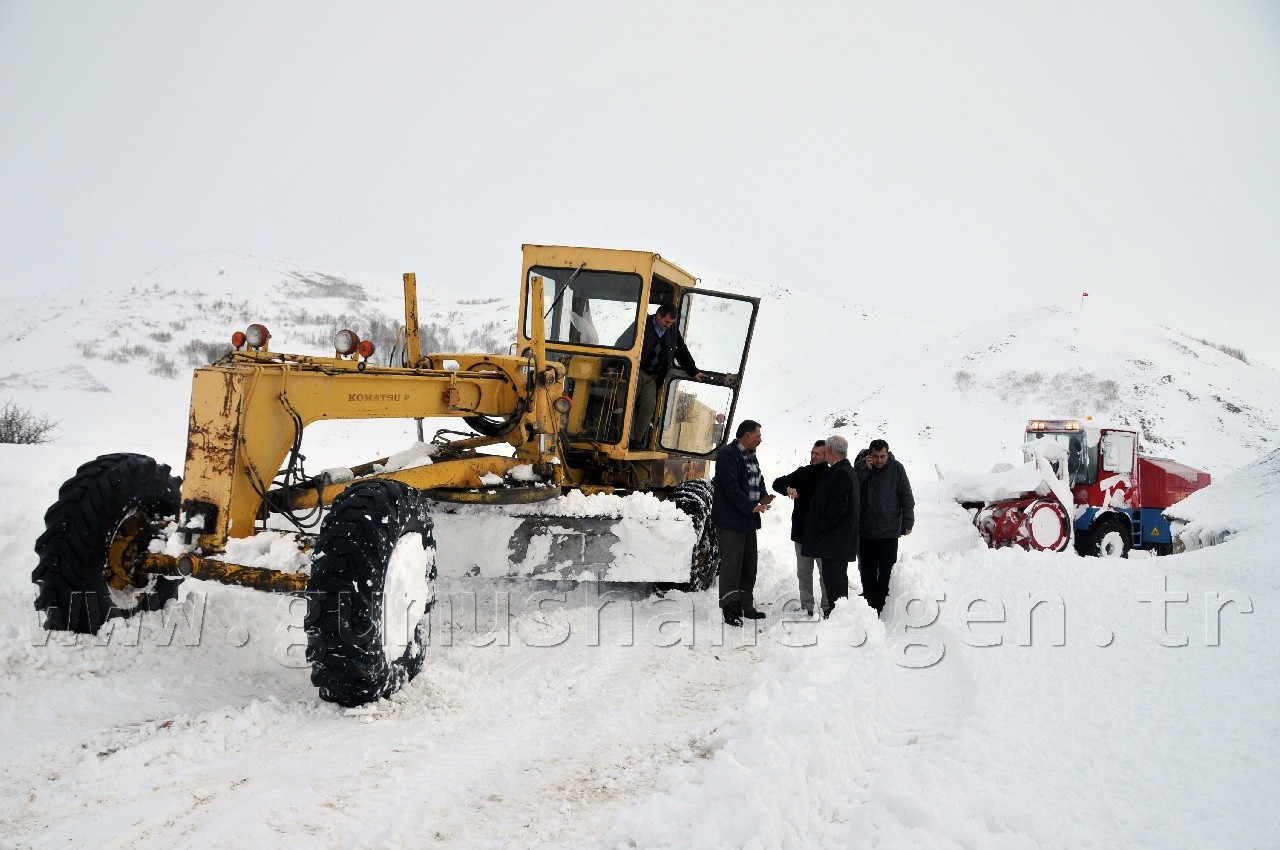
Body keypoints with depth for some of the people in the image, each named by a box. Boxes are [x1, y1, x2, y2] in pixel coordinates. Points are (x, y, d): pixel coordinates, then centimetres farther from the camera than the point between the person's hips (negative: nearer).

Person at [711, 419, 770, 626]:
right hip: (730, 519, -10)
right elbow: (731, 487, -22)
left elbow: (758, 481, 22)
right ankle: (730, 608, 0)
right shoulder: (728, 455, -15)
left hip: (748, 520, 10)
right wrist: (752, 506, -22)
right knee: (731, 562, -6)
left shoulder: (750, 456, 15)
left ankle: (745, 605, 24)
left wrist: (763, 497, 0)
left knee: (749, 563, 14)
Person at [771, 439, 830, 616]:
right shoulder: (802, 472, 9)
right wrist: (787, 488, -16)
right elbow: (777, 483, 7)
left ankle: (828, 606, 6)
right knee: (803, 571, 12)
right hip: (801, 531, 5)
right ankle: (807, 605, 20)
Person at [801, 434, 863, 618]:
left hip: (834, 539, -11)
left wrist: (821, 526, -15)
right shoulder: (849, 471, 16)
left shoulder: (840, 473, -17)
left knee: (833, 577, -8)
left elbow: (839, 506, -23)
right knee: (836, 576, 15)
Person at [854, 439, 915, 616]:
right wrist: (864, 468, -18)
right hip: (865, 530, 2)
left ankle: (881, 605, 10)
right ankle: (869, 605, 18)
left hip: (889, 531, -2)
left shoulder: (896, 468, -6)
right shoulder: (861, 465, -1)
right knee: (867, 571, 9)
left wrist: (907, 523, -2)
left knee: (886, 571, 3)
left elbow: (907, 498, -1)